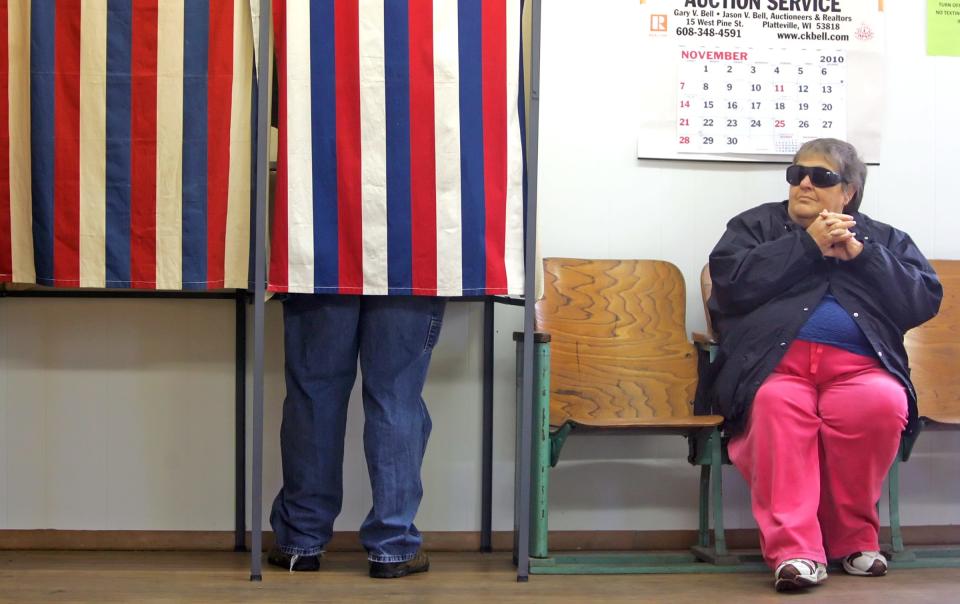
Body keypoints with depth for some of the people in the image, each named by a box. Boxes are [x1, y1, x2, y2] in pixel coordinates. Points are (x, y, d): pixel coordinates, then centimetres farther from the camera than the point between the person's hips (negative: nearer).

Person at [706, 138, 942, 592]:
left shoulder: (883, 239, 25)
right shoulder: (756, 225, 20)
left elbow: (925, 301, 10)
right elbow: (730, 281, 0)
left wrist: (860, 255, 1)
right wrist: (807, 245, -1)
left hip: (858, 365, 2)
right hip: (776, 362, -1)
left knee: (882, 403, -32)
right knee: (776, 405, -36)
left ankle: (852, 537, -13)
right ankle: (794, 548, -32)